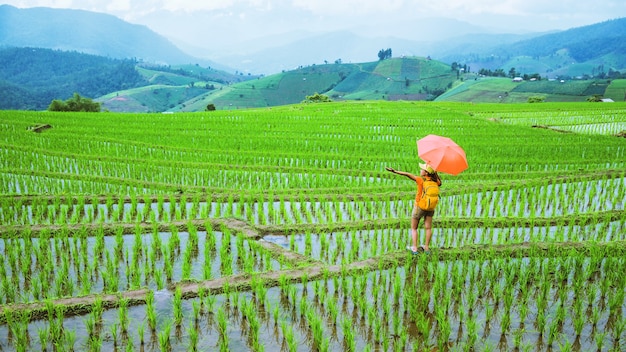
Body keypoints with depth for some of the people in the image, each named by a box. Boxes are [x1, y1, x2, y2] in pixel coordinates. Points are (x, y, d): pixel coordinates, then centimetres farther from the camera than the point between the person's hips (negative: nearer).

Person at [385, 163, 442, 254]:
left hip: (419, 206, -4)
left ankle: (414, 248, 3)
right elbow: (439, 183, 20)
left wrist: (395, 171, -36)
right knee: (428, 228, 11)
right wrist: (435, 173, 9)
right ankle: (426, 247, 16)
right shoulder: (434, 181, -4)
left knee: (413, 228, 9)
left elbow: (408, 174, -29)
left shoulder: (421, 180, -19)